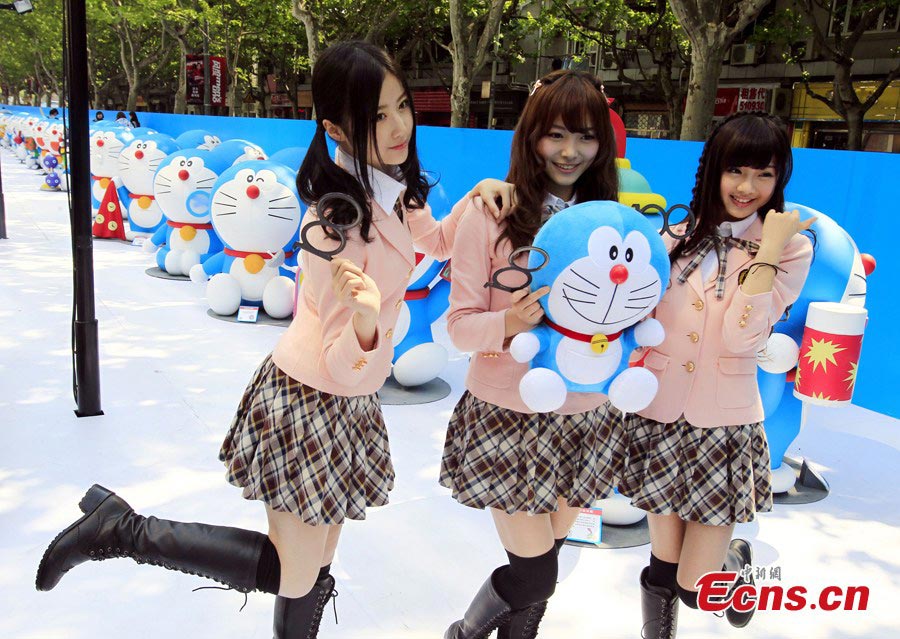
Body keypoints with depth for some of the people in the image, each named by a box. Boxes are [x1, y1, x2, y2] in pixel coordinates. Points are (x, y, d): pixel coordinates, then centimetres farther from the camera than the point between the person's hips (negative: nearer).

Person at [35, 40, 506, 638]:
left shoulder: (393, 189, -3)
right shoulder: (340, 221, -27)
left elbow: (435, 240, 19)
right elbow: (344, 362, -24)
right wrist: (365, 321, -47)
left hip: (351, 401, 8)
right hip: (309, 403, -8)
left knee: (315, 571, 19)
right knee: (291, 576, 5)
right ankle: (120, 528, 11)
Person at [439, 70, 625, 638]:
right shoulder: (491, 214, -11)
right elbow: (460, 324, -9)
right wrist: (507, 326, -29)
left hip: (585, 418, 4)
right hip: (508, 418, -4)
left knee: (543, 565, 16)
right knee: (533, 577, 2)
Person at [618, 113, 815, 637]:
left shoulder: (793, 249, -6)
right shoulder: (678, 238, 4)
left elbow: (740, 336, -19)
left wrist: (768, 250, -19)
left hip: (724, 429, -2)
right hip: (659, 417, 3)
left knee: (696, 586, 4)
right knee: (663, 571, 12)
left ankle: (736, 559, 36)